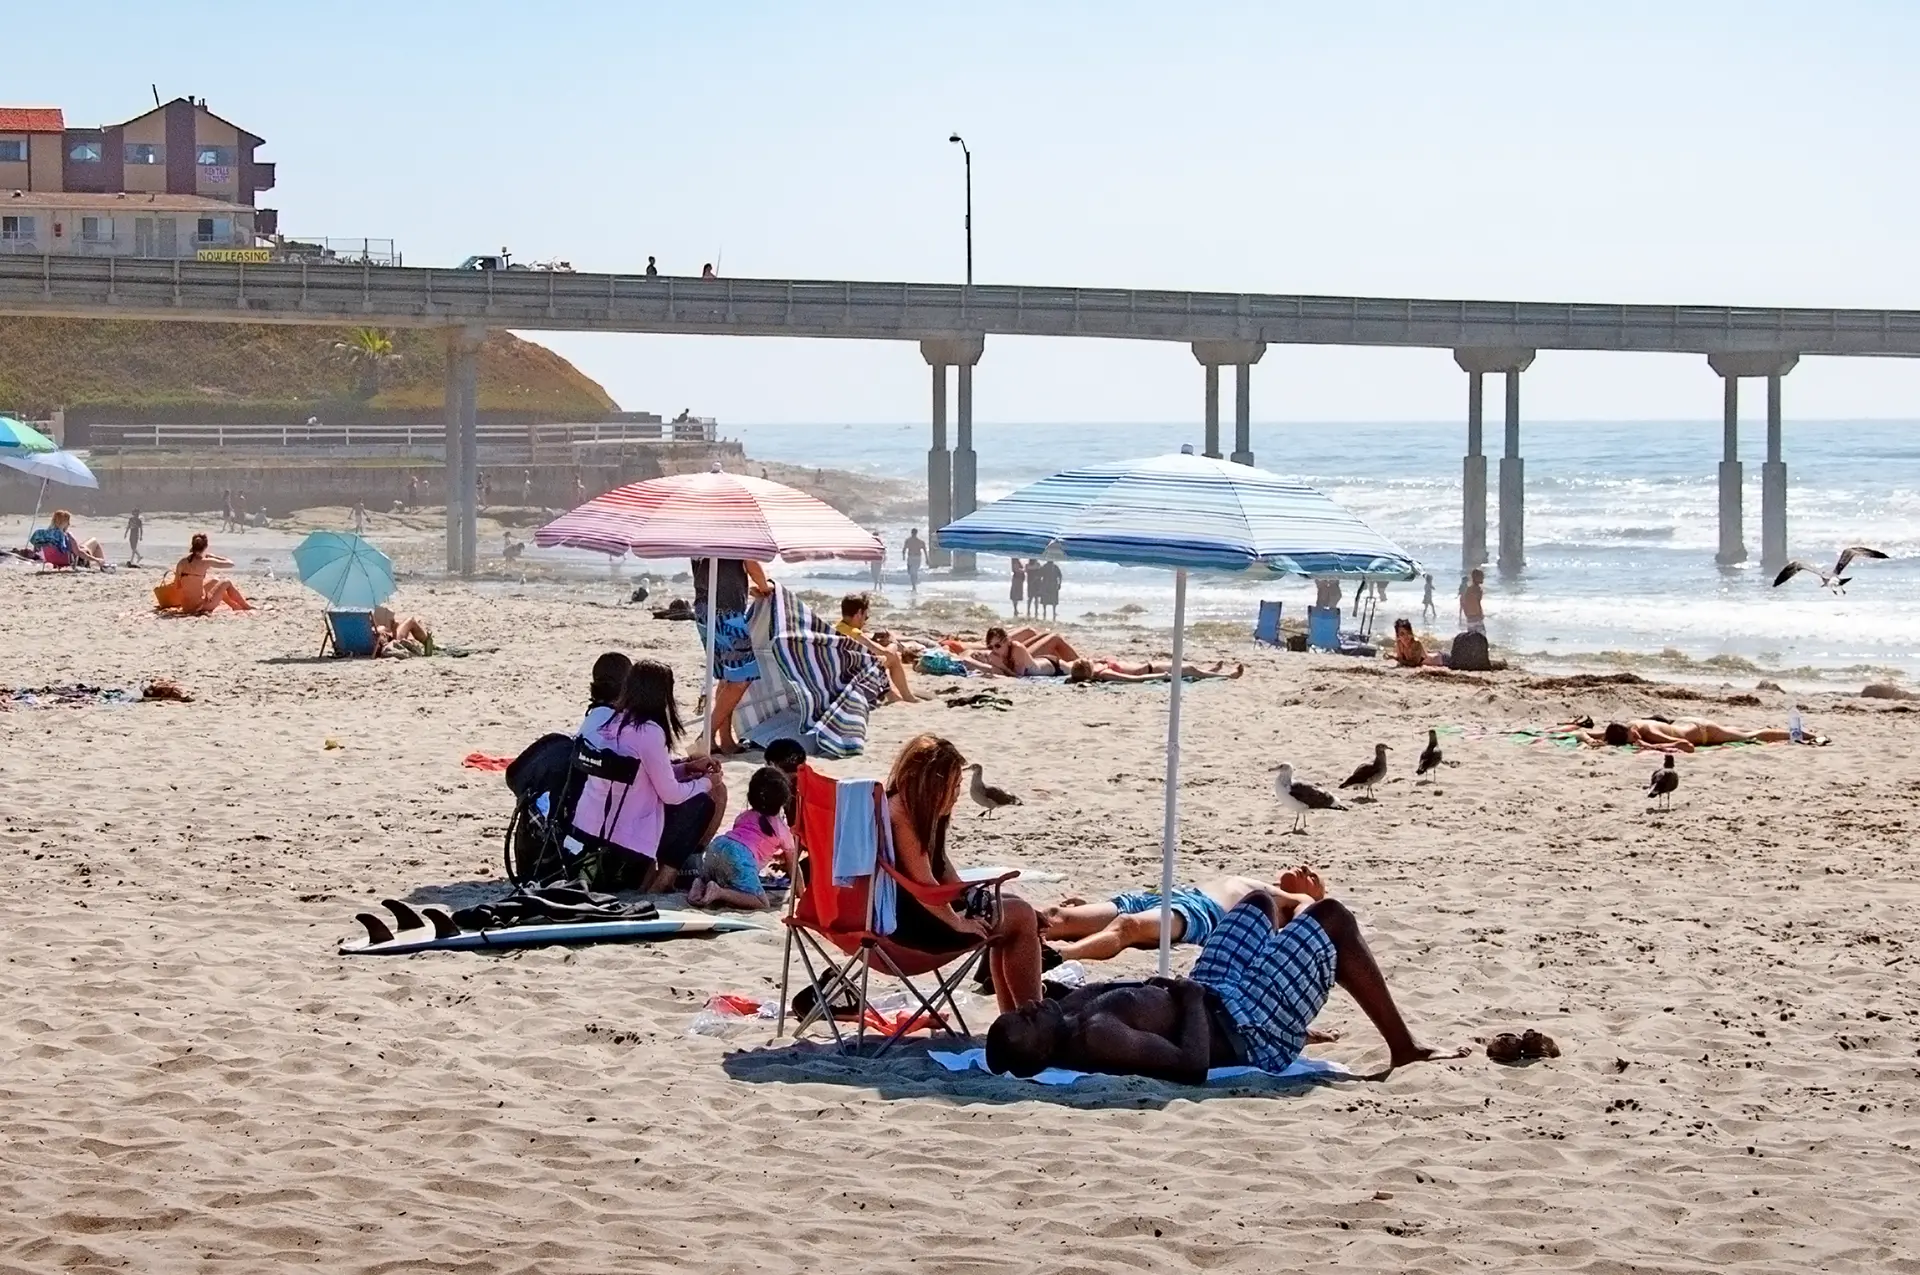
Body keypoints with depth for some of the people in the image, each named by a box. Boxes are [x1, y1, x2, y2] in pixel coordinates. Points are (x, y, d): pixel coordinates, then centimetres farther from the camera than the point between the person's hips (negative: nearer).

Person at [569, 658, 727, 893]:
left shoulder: (612, 724, 6)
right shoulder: (649, 732, -18)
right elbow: (671, 794, -12)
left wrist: (687, 768, 17)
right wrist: (706, 782, 6)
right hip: (625, 840, -8)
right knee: (704, 802, 7)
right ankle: (662, 879, 3)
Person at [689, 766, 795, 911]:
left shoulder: (745, 815, 32)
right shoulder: (782, 828, 19)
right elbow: (792, 866, 26)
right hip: (740, 855, -6)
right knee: (762, 904, -9)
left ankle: (701, 884, -3)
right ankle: (719, 893, -25)